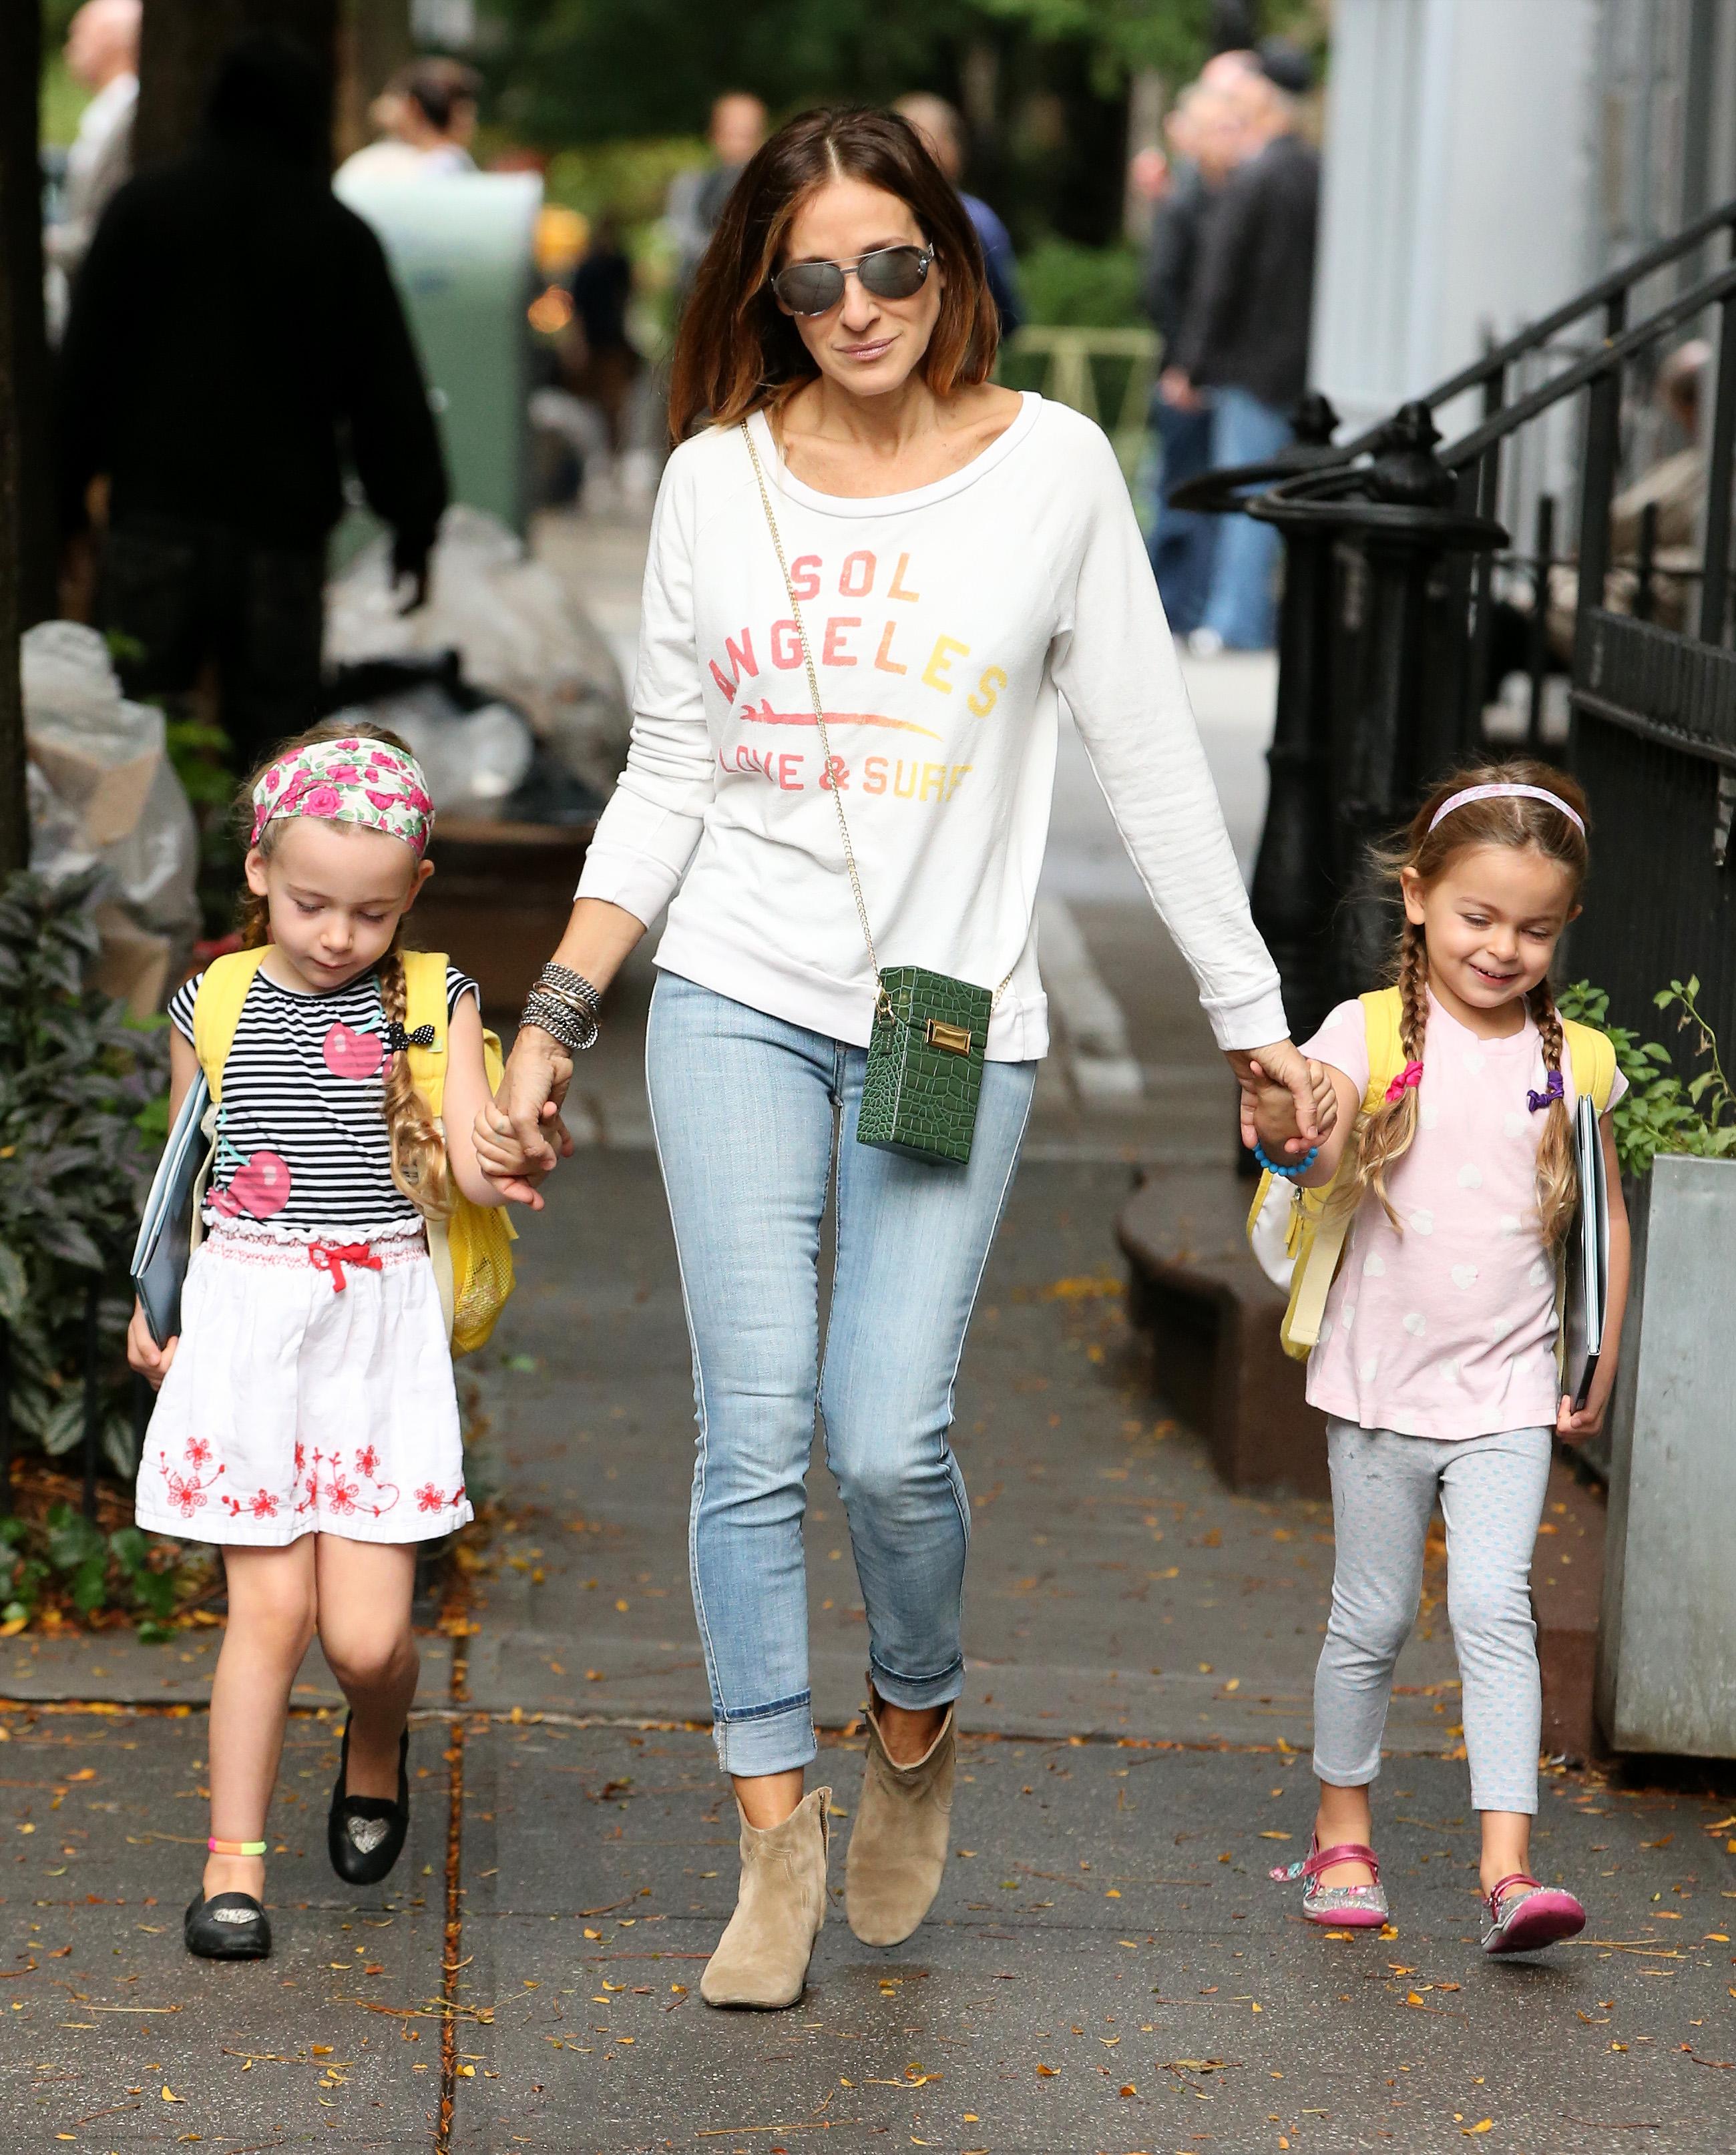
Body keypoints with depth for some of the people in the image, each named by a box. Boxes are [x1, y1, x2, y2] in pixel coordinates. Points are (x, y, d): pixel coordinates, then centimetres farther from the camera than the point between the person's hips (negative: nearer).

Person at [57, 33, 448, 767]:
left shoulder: (140, 207, 5)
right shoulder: (343, 237, 3)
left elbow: (85, 366, 5)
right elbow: (389, 398, 4)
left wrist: (65, 498, 9)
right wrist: (414, 526, 10)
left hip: (154, 514, 0)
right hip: (283, 525, 0)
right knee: (271, 725, 2)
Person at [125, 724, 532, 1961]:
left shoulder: (433, 1000, 0)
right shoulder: (215, 1004, 4)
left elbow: (472, 1171, -6)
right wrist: (154, 1306, 20)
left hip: (381, 1325, -1)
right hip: (246, 1319, 1)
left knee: (367, 1631, -6)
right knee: (270, 1606, -4)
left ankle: (378, 1749, 29)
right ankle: (234, 1862, 8)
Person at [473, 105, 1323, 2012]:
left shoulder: (1052, 466, 1)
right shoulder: (718, 478, 6)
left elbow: (1149, 760, 4)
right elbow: (667, 778, 11)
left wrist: (1253, 1018, 4)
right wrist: (553, 1019, 5)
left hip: (955, 1018, -1)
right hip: (737, 1002, 2)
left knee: (888, 1439, -11)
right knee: (752, 1433, -6)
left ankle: (915, 1730, 18)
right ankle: (776, 1831, 5)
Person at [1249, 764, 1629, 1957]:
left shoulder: (1571, 1060, 2)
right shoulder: (1374, 1031, -4)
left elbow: (1606, 1219, 10)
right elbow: (1327, 1166, -18)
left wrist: (1601, 1368, 5)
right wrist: (1290, 1128, -40)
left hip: (1508, 1394, 0)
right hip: (1383, 1383, 0)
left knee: (1495, 1607, -14)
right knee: (1372, 1621, 10)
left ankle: (1509, 1869, -18)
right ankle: (1343, 1830, 29)